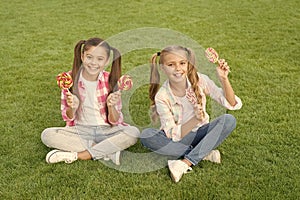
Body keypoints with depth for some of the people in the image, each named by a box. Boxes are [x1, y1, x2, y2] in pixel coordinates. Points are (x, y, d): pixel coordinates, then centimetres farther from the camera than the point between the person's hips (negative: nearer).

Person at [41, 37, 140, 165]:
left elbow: (115, 121, -4)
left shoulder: (110, 81, -6)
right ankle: (108, 152, -23)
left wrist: (111, 106, -25)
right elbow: (68, 118, 0)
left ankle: (76, 155, -22)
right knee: (47, 135, -24)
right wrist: (72, 108, -22)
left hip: (107, 130, 0)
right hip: (80, 130, 1)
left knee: (133, 132, -27)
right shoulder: (70, 78, -6)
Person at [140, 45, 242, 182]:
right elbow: (173, 134, -18)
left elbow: (232, 104, -12)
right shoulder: (161, 96, -17)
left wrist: (224, 79, -28)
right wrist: (195, 119, -35)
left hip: (200, 132, 2)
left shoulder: (199, 80, -13)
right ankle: (204, 154, -23)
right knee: (146, 136, -30)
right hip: (177, 138, -1)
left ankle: (185, 162, -30)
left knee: (229, 120, -26)